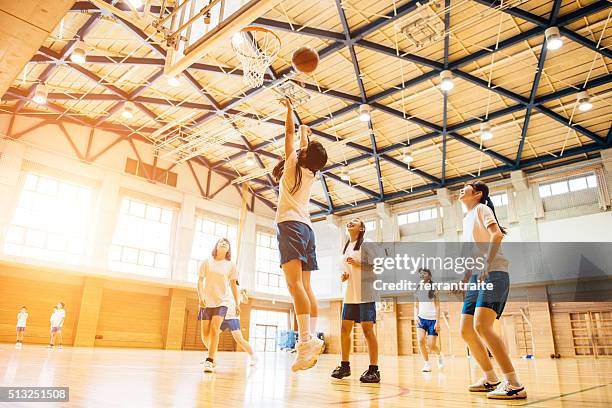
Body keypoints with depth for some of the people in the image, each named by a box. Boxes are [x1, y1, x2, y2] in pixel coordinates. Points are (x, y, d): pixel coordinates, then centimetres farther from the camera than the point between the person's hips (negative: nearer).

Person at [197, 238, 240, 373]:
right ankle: (213, 354, 29)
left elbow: (233, 285, 8)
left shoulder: (231, 265, 3)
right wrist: (201, 296, -13)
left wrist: (237, 303, 7)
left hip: (222, 301, -1)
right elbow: (200, 280, 2)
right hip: (207, 301, 1)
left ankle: (209, 361, -16)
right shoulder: (207, 262, 3)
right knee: (205, 333, 2)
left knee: (214, 328, -20)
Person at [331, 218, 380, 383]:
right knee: (344, 329, 5)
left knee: (367, 329, -6)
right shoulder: (345, 247, 17)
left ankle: (374, 370, 2)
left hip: (365, 294, -7)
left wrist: (359, 264, -21)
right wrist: (344, 275, 6)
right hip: (350, 295, 7)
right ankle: (345, 366, 17)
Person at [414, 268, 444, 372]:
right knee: (420, 340, -18)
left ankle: (439, 355, 31)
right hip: (421, 318, 3)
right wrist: (415, 316, -2)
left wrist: (437, 321, -11)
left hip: (432, 319, -3)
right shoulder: (418, 289, 8)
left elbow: (438, 306, -4)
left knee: (431, 345, -4)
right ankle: (427, 364, -2)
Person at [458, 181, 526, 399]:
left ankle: (514, 385, -17)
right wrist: (464, 281, 20)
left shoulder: (481, 209, 1)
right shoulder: (467, 218, 24)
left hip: (493, 274, -9)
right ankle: (491, 379, 18)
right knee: (466, 331, 5)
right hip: (476, 279, 9)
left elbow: (496, 234, -16)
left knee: (481, 326, -23)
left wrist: (487, 264, -27)